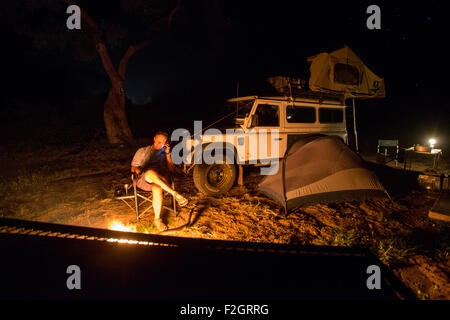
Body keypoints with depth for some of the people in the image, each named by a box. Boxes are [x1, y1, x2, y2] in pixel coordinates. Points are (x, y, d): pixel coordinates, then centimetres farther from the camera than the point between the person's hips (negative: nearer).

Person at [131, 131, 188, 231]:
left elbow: (171, 169, 12)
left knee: (157, 188, -38)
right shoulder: (142, 151, 24)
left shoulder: (164, 153, 26)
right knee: (151, 172, -40)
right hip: (143, 180, -1)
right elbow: (133, 167, 21)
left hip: (160, 180, 1)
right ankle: (175, 194, -40)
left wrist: (168, 154, 4)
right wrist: (137, 170, -2)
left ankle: (157, 219, -29)